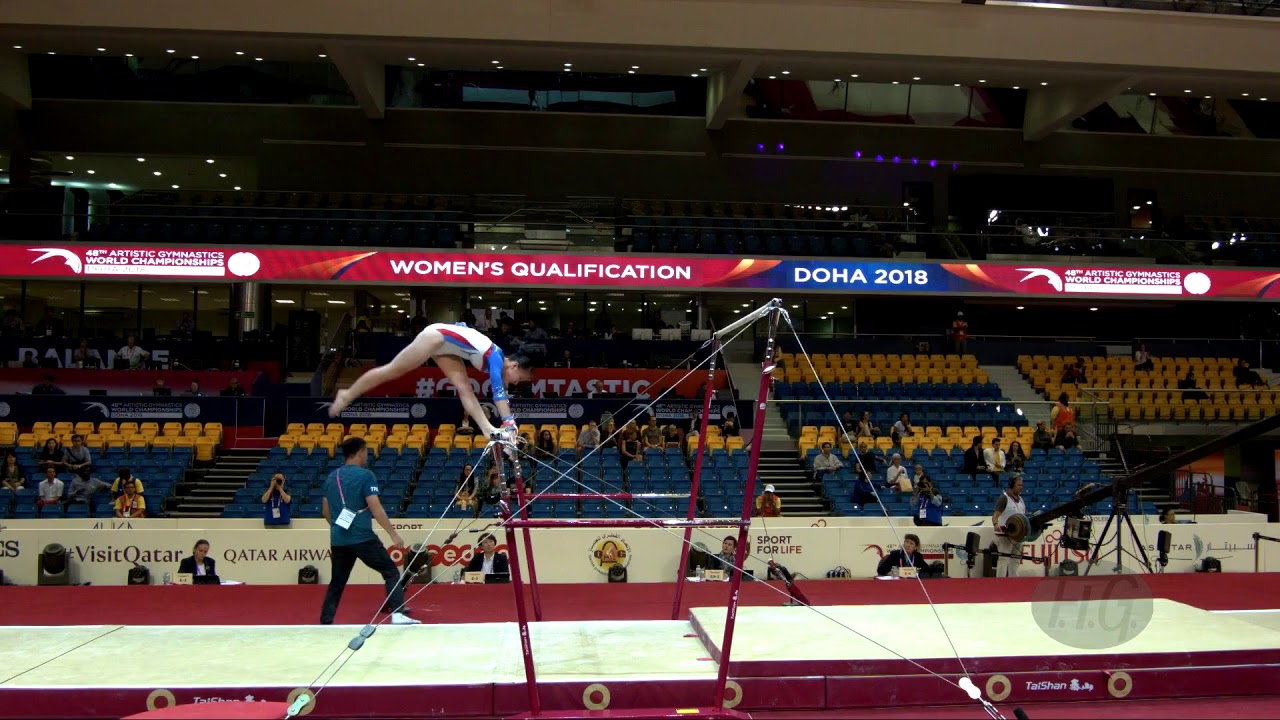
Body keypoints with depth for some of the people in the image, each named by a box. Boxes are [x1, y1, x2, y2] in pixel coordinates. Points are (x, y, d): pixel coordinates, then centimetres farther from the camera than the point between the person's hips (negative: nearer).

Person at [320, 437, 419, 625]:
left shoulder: (331, 477, 11)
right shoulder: (365, 475, -8)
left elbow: (325, 511, 19)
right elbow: (375, 508, -15)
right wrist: (394, 534, -12)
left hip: (337, 540, 6)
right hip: (362, 538, -6)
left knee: (337, 582, 17)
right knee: (391, 572, 2)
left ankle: (325, 622, 15)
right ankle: (398, 614, -10)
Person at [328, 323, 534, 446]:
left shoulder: (497, 361, 4)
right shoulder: (496, 357, -20)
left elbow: (500, 393, 8)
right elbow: (499, 392, -31)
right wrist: (509, 423, -36)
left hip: (445, 346, 9)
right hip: (437, 336, -9)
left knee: (465, 389, -5)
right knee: (392, 371, -4)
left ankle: (487, 429, -14)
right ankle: (348, 395, 5)